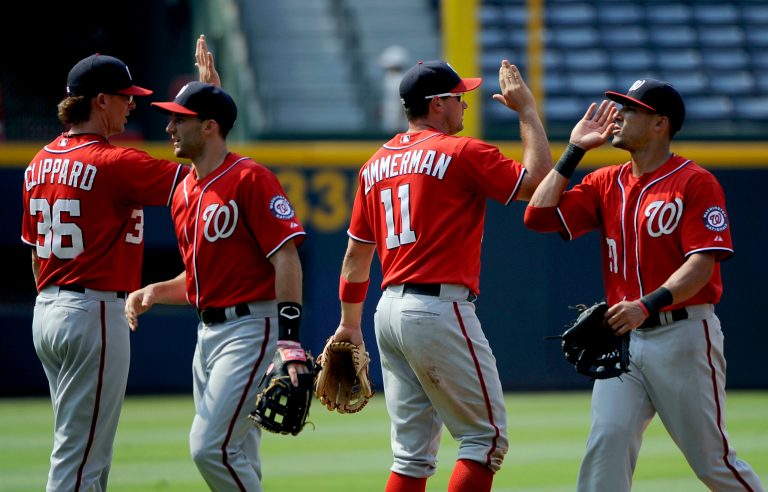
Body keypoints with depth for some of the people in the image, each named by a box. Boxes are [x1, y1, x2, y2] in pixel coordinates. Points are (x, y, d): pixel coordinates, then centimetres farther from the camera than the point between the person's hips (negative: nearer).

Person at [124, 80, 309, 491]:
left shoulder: (249, 178, -11)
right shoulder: (184, 191, 15)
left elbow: (286, 259, -18)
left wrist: (289, 340, -25)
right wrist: (154, 292, 5)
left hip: (251, 329, -9)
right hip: (209, 331, 9)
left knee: (211, 446, -18)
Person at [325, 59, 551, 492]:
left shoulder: (376, 164, 15)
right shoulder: (461, 153, -8)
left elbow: (356, 252, 19)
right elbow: (538, 180, -9)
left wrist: (350, 323, 26)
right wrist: (527, 109, 1)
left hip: (390, 310, 8)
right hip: (439, 309, -8)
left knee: (413, 453, 11)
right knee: (486, 437, -1)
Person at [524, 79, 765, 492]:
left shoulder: (696, 182, -8)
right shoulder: (606, 183, 11)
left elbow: (702, 264, -16)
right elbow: (538, 216, 3)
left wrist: (648, 305, -30)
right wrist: (574, 150, 4)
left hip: (684, 336, -5)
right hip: (624, 338, 5)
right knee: (607, 440, -12)